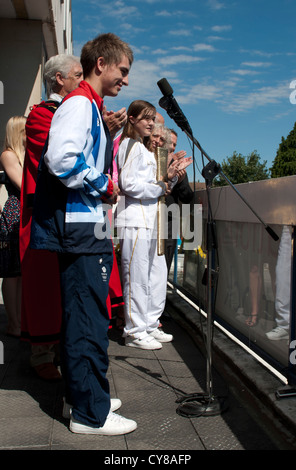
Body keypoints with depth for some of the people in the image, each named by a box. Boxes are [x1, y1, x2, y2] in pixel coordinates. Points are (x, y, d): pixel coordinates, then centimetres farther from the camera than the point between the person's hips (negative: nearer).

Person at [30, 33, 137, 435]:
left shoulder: (92, 108, 21)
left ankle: (84, 396, 29)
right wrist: (104, 187, -14)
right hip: (80, 227, -11)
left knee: (83, 318, 16)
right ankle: (91, 414, 6)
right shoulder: (80, 104, -11)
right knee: (89, 319, -5)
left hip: (89, 227, 11)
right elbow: (61, 159, -25)